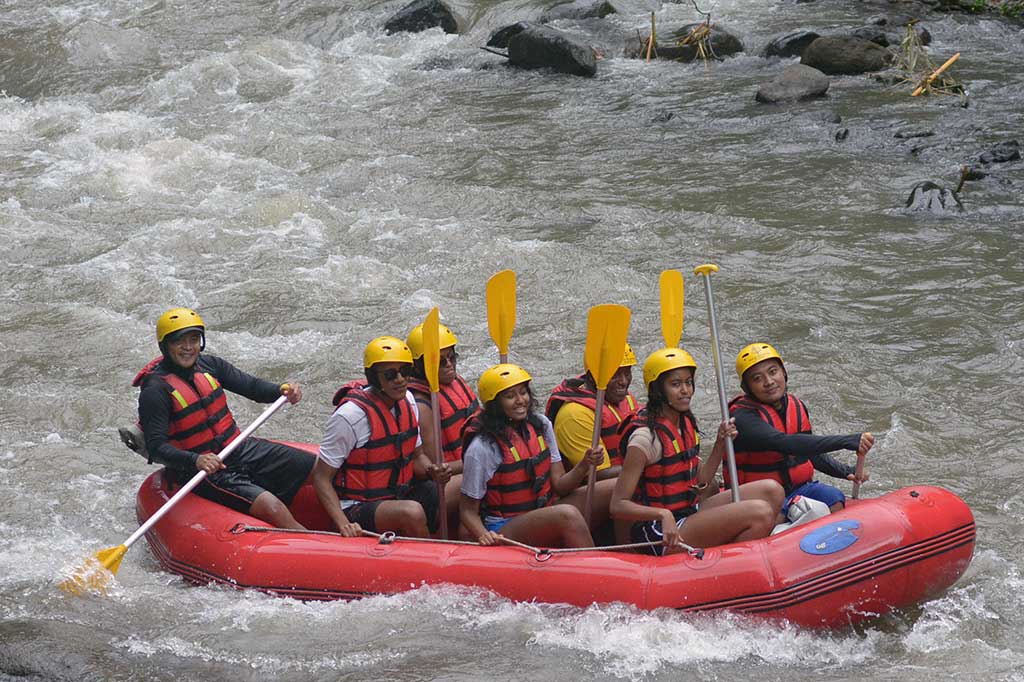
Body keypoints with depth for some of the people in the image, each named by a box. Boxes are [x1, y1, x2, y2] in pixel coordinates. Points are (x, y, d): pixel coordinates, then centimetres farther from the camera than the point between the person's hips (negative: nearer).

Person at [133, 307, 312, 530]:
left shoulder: (207, 365, 4)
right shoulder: (155, 391, -16)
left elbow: (251, 386, 6)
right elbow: (156, 447, -22)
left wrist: (282, 390, -15)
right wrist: (195, 461, -37)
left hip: (239, 449, 8)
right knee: (274, 509, -27)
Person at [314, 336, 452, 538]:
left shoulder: (406, 399, 4)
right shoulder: (351, 414, -19)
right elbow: (321, 478, -15)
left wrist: (432, 472, -8)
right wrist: (344, 525, -29)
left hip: (400, 496, 8)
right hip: (356, 509, -8)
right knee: (412, 512, -34)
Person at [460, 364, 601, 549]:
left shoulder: (540, 425, 6)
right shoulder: (482, 448, -12)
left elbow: (559, 486, 8)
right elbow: (468, 510, -6)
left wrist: (584, 465, -11)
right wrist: (484, 536, -26)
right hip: (503, 531, -5)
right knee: (568, 514, -31)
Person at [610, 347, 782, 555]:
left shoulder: (686, 424, 9)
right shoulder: (646, 436, -18)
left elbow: (700, 484, 13)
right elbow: (618, 506, -19)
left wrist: (720, 444, 2)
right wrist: (663, 515, -34)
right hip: (662, 538, -9)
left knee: (771, 491, -2)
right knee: (760, 513, -22)